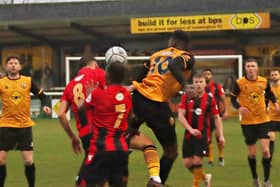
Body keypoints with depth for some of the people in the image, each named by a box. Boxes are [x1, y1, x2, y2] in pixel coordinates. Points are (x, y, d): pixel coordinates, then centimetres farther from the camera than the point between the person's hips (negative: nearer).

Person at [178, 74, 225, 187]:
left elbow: (216, 118, 5)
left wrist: (221, 135, 0)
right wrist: (190, 129, -20)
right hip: (189, 134, 2)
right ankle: (204, 177, 27)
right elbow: (181, 116, -6)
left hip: (203, 135, -2)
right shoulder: (186, 97, -2)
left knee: (197, 160, -10)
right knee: (187, 162, 2)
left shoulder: (210, 99, -3)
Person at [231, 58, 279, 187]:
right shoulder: (239, 83, -9)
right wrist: (239, 108, -20)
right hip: (247, 122, -1)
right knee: (252, 153, 5)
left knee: (265, 151, -8)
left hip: (263, 120, 1)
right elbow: (233, 99, -1)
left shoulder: (264, 81, -1)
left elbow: (269, 94, 17)